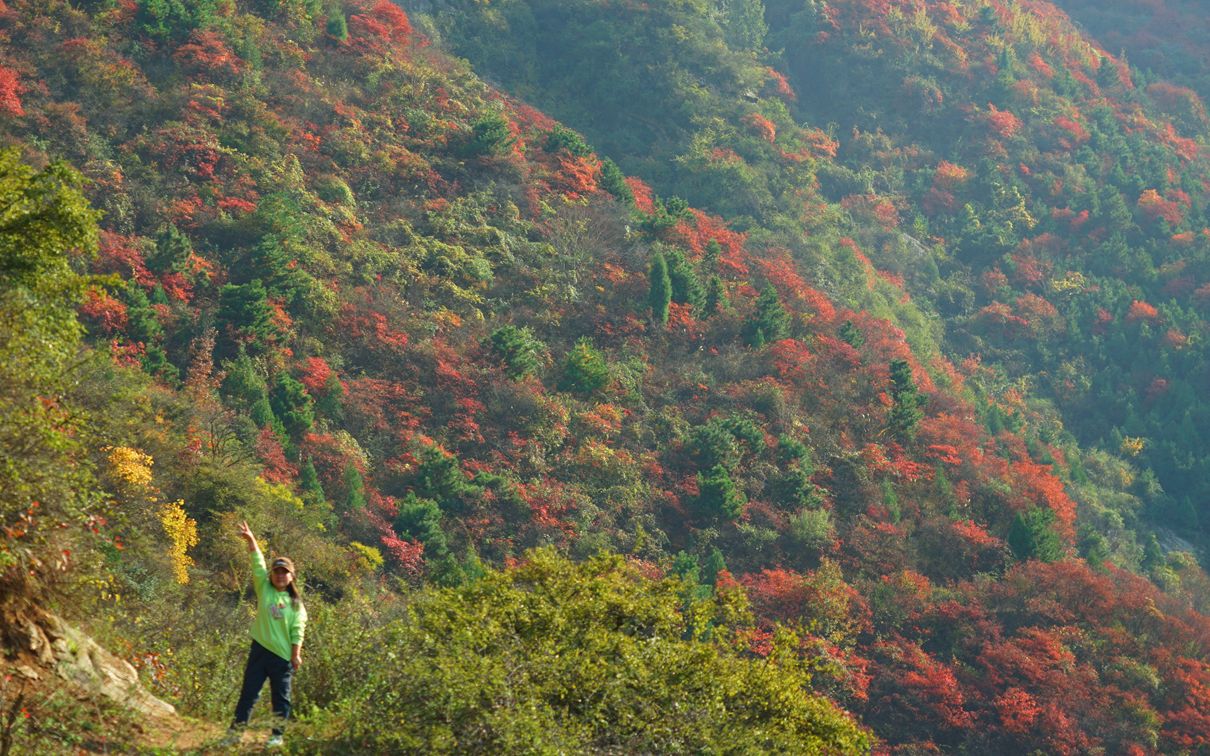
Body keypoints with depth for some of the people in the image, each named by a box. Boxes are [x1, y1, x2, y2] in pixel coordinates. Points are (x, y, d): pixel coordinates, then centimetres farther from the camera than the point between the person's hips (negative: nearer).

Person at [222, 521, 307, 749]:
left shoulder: (295, 603, 3)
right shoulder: (264, 590, 5)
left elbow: (297, 631, 0)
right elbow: (258, 563, -5)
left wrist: (296, 655, -7)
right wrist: (251, 540, -15)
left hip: (283, 656, 0)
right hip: (260, 650, 1)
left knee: (281, 697, 5)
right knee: (248, 693, 0)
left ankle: (278, 734, 16)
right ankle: (234, 733, 2)